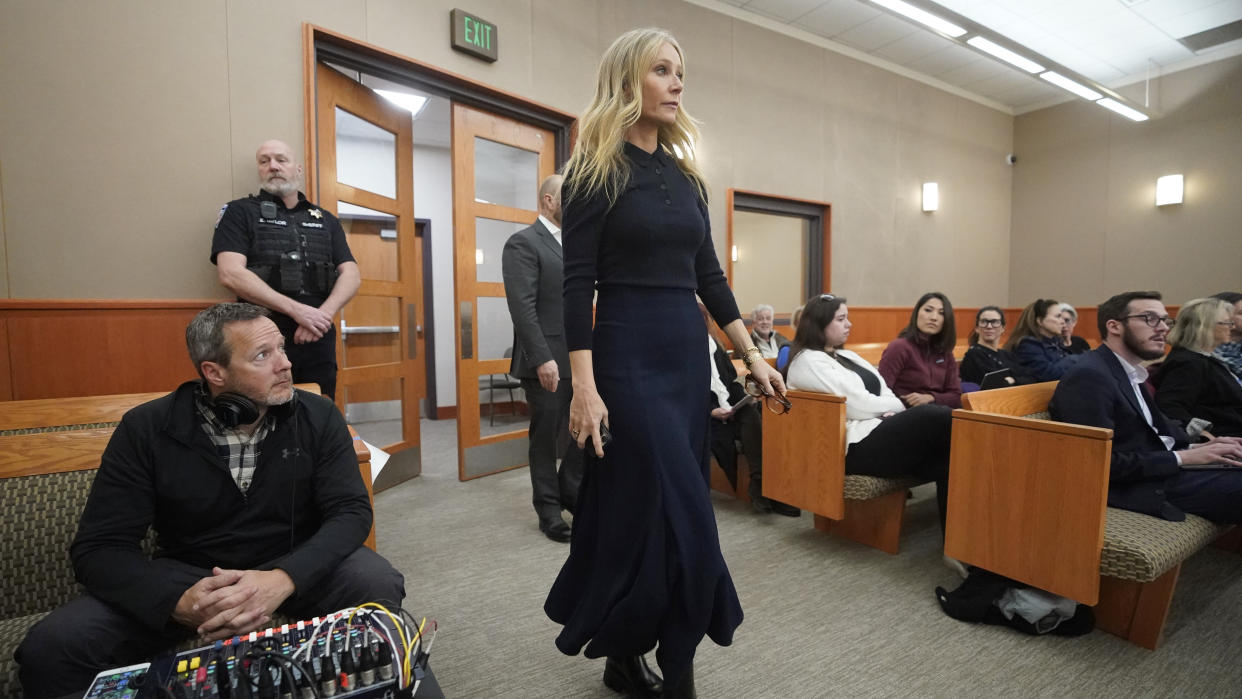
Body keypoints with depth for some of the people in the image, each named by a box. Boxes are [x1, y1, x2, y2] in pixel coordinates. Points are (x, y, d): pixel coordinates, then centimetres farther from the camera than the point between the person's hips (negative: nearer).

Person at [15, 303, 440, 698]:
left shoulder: (318, 416, -10)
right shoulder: (146, 429, -10)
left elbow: (352, 511, -14)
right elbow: (99, 547, -11)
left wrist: (283, 579, -33)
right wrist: (180, 601, -31)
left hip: (297, 565, -1)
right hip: (186, 574, 1)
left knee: (379, 587, -28)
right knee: (50, 649, -21)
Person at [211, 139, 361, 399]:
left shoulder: (326, 220, 16)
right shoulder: (239, 212, 5)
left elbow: (351, 275, 6)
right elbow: (230, 273, -9)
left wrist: (323, 314, -12)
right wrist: (297, 310, -18)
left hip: (319, 341, 3)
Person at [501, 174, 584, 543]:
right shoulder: (523, 243, -8)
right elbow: (522, 307, -17)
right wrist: (542, 359, -22)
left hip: (580, 357, 8)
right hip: (547, 360, -7)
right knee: (546, 437, 5)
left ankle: (570, 490, 32)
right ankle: (549, 510, 22)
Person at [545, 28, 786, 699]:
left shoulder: (685, 174, 15)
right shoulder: (596, 168, -3)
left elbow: (709, 275, 15)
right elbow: (576, 283, -10)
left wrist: (753, 356, 11)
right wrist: (583, 386, -17)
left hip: (689, 354, 7)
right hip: (629, 356, -7)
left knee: (672, 510, 11)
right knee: (679, 517, -3)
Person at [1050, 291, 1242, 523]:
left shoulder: (1130, 373, 14)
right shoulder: (1089, 376, -18)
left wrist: (1195, 448, -4)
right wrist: (1182, 457, -15)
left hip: (1166, 469, 9)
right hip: (1137, 487, -9)